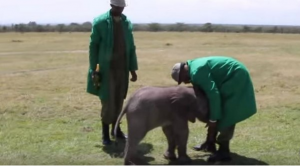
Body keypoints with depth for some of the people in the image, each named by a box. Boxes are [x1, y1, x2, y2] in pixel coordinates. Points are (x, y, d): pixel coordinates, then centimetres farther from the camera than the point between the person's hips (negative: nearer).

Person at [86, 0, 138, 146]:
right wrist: (94, 69, -9)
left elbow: (131, 47, 10)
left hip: (122, 68, 4)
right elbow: (93, 46, -5)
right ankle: (105, 133, 11)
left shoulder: (127, 22, 6)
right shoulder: (100, 22, -7)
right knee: (108, 102, -3)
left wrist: (133, 69, 7)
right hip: (107, 69, -4)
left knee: (119, 101, 9)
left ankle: (116, 129, 23)